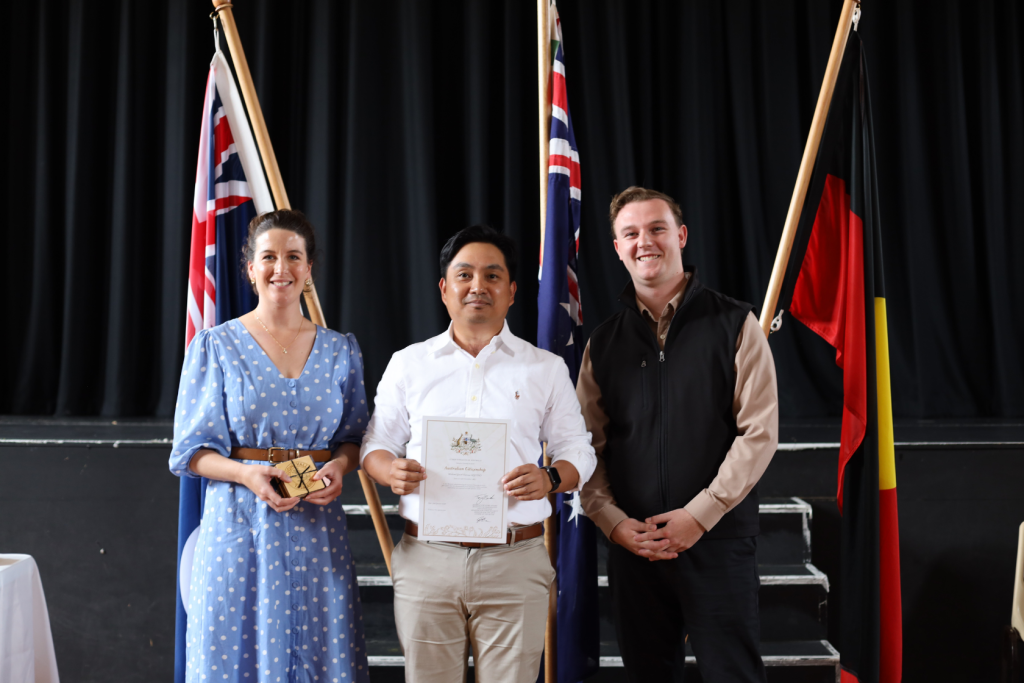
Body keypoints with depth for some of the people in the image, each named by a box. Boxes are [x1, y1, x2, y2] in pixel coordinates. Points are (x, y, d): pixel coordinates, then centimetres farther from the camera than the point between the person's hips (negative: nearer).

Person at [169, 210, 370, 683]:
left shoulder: (340, 351, 8)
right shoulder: (215, 346, 1)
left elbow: (355, 437, 13)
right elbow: (192, 451, 0)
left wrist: (339, 466, -9)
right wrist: (246, 473, -18)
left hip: (318, 525, 2)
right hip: (240, 523, -2)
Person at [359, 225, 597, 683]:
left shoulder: (547, 368, 9)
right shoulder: (408, 363, 11)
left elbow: (577, 450, 9)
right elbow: (375, 446, 13)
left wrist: (551, 478, -13)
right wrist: (391, 471, -11)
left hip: (515, 563, 0)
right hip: (426, 562, 1)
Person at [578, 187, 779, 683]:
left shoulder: (733, 325, -1)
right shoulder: (603, 342, 9)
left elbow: (759, 432, -6)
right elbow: (586, 445, 8)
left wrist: (699, 515, -12)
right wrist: (613, 521, -6)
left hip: (718, 538, -3)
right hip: (632, 544, 3)